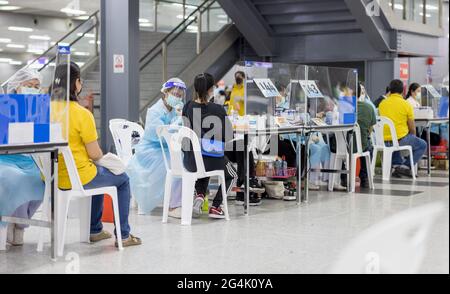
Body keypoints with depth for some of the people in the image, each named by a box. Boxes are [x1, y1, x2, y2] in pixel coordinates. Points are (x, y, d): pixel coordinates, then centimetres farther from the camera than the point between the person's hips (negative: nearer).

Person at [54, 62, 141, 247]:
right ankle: (123, 235, 22)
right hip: (79, 178, -7)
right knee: (122, 179, 19)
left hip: (53, 177, 7)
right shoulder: (82, 114, -21)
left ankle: (95, 230, 42)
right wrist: (100, 156, 8)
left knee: (98, 173, 35)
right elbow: (95, 155, -15)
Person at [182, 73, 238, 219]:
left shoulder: (188, 107, -3)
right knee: (232, 175, 27)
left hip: (190, 160, 4)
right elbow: (227, 134, -7)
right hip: (212, 159, -4)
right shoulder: (217, 110, -16)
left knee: (204, 168, 40)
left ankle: (200, 195, 15)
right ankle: (215, 207, 15)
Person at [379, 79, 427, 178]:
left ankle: (397, 165, 23)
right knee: (422, 145, 19)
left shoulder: (382, 104, 2)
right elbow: (412, 128, -1)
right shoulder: (406, 105, -8)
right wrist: (412, 138, 19)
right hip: (401, 139, -5)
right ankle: (406, 167, 6)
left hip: (385, 141, 5)